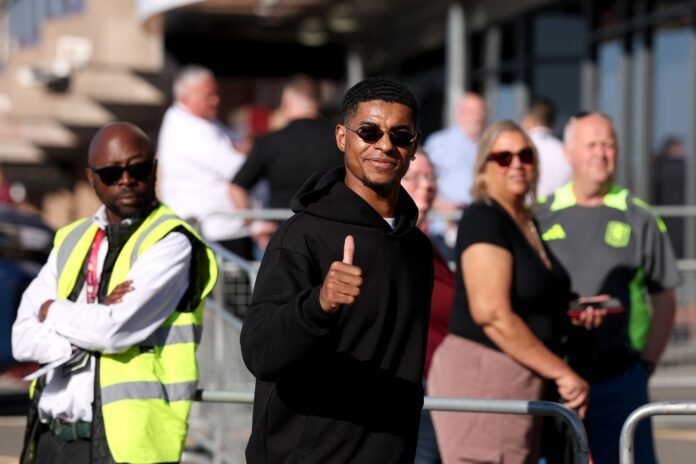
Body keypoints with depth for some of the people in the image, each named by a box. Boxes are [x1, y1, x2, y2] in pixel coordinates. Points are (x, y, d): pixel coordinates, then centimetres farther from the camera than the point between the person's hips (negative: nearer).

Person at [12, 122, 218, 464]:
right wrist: (91, 322, -11)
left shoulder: (171, 243, -5)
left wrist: (55, 313, 0)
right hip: (51, 436, 6)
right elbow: (24, 339, 5)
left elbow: (115, 330, -17)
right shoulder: (71, 240, 15)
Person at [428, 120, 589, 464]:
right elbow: (493, 314, -20)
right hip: (480, 376, -9)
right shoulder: (484, 219, -11)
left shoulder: (528, 223, 17)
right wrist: (562, 373, -17)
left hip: (522, 381, 9)